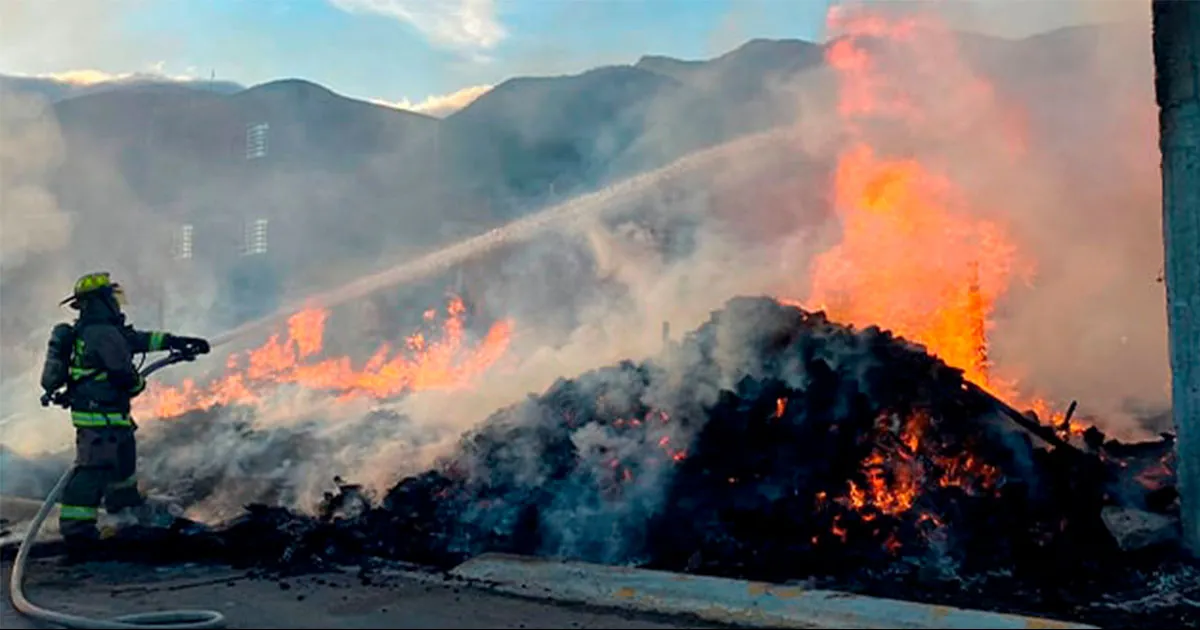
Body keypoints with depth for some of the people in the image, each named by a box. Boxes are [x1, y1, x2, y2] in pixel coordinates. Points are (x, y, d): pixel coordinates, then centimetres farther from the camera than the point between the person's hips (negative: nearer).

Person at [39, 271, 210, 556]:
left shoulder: (91, 330, 12)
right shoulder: (105, 334, -20)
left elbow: (139, 339, 19)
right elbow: (124, 375, -20)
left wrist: (176, 341, 19)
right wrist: (138, 383, 3)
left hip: (106, 412, 11)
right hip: (100, 415, -11)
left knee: (124, 450, 27)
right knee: (94, 466, -11)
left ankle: (123, 500, 47)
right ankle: (76, 527, -12)